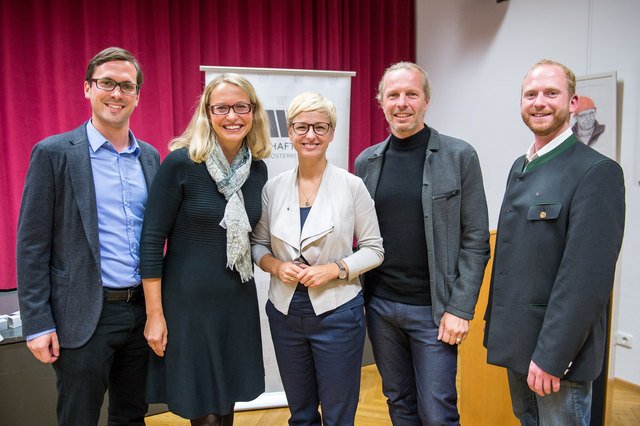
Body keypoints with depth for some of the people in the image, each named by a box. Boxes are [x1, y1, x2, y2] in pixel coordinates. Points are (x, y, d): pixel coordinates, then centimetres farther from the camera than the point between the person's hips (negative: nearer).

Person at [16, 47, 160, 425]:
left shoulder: (150, 157, 8)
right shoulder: (54, 153, -6)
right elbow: (32, 244, -7)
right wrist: (37, 323, -10)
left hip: (142, 311, 5)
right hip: (84, 318, -4)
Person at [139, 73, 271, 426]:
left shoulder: (258, 169, 2)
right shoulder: (180, 163, -13)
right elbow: (152, 240, -12)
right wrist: (154, 314, -12)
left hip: (239, 302, 5)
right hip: (189, 302, -4)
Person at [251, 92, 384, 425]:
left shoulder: (352, 186, -6)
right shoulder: (273, 188, 2)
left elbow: (374, 250, -2)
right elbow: (258, 244, 10)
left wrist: (335, 269, -17)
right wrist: (276, 265, -10)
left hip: (337, 313, -3)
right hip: (285, 312, 3)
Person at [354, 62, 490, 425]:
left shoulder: (459, 156, -5)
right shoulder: (366, 161, 6)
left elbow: (476, 240, -6)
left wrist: (460, 309, -12)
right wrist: (358, 296, 3)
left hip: (433, 310, -3)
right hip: (380, 305, 4)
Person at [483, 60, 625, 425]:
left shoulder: (597, 171, -15)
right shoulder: (521, 167, 11)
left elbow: (588, 278, -21)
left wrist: (551, 356, -21)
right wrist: (496, 324, 12)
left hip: (557, 352, -7)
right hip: (517, 341, 7)